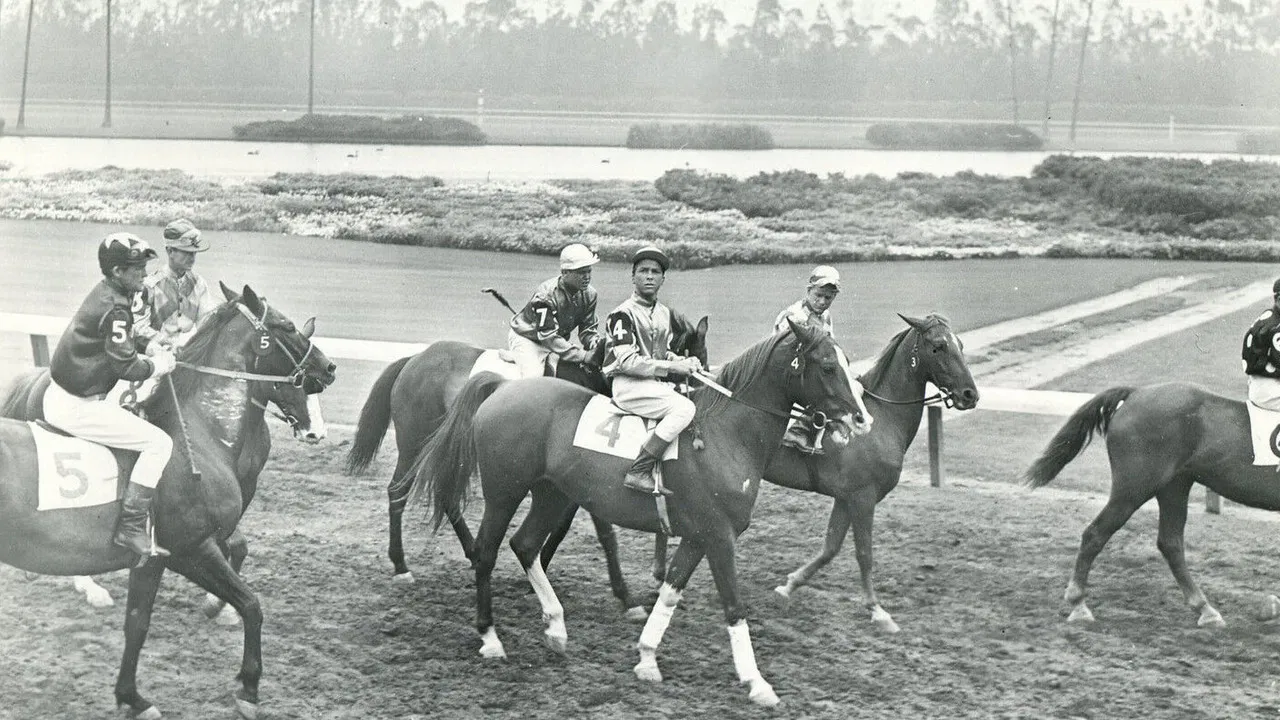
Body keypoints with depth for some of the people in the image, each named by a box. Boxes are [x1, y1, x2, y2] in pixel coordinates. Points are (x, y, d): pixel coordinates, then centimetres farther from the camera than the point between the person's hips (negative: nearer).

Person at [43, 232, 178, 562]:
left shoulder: (103, 294, 12)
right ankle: (131, 528, -15)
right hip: (76, 408, -11)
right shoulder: (116, 308, -18)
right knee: (159, 442, -12)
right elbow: (127, 366, -18)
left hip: (58, 398, 11)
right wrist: (158, 365, -2)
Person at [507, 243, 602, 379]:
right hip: (526, 338, -7)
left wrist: (595, 344, -25)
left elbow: (588, 327, 0)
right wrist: (584, 356, -37)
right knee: (533, 375, -29)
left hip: (557, 339, 7)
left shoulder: (589, 294, -9)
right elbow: (549, 336, -33)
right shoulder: (546, 294, -31)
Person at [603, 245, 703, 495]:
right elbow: (626, 361, -17)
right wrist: (672, 366, -18)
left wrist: (685, 362, 3)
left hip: (657, 383, 8)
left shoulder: (664, 313, 16)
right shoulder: (623, 313, -9)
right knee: (684, 408, -27)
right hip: (629, 386, -8)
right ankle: (638, 473, -30)